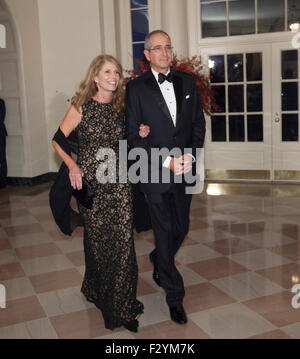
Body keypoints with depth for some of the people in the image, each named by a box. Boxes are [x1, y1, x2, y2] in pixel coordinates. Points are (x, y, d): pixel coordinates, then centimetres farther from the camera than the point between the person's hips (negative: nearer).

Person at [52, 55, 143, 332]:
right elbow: (58, 139, 1)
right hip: (90, 182, -2)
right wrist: (72, 165, -12)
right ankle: (97, 291, 32)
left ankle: (124, 307, 14)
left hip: (119, 182, 3)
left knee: (123, 241, -1)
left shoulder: (120, 107, 9)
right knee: (97, 240, 8)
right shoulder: (81, 107, -2)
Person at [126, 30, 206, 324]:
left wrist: (191, 155, -7)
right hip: (156, 173, -4)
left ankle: (158, 261, 47)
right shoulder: (136, 88, -5)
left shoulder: (187, 81, 8)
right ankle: (174, 296, 21)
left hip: (185, 170, 4)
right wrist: (167, 161, -16)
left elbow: (198, 123, 10)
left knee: (181, 228, 14)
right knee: (165, 232, 4)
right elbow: (133, 137, -8)